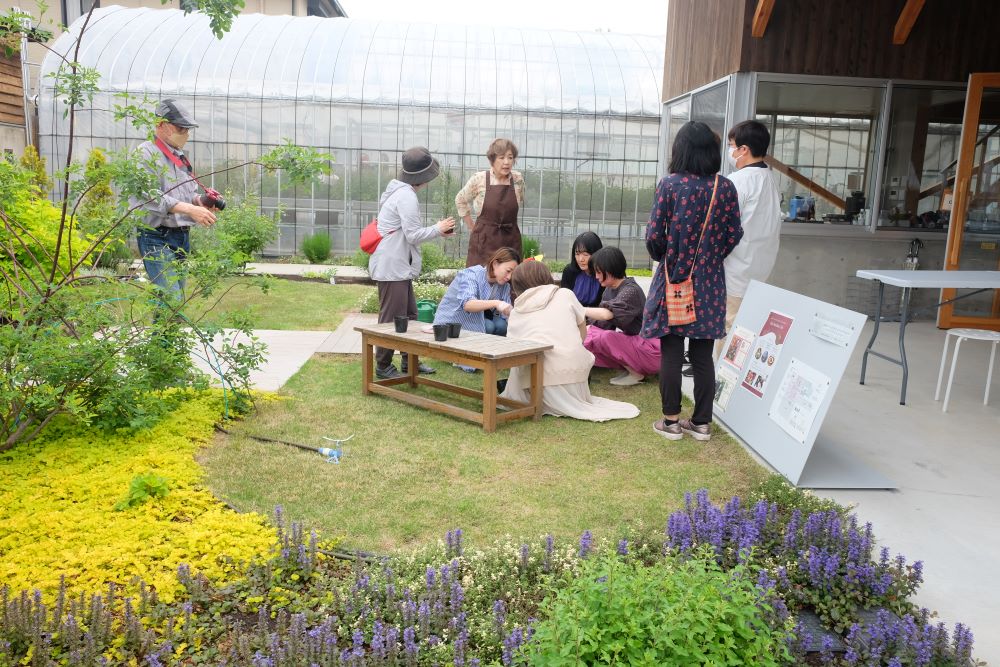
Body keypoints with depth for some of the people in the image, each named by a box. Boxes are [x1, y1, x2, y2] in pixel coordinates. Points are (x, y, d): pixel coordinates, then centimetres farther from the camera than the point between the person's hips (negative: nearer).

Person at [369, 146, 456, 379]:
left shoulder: (400, 191, 15)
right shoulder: (406, 196, -18)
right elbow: (413, 235, -19)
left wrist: (436, 230, 11)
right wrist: (437, 229, -4)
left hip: (398, 266, 11)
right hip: (392, 267, -11)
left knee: (409, 315, 17)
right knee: (392, 319, -2)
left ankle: (410, 361, 27)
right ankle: (383, 367, 7)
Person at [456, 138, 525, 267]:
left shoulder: (518, 179, 1)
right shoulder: (479, 179, -7)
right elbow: (460, 201, 7)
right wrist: (472, 226, 7)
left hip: (511, 241, 2)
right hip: (484, 241, -2)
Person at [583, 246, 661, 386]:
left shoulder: (631, 291, -19)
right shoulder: (609, 290, 6)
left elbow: (608, 314, -34)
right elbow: (602, 324, 5)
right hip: (630, 342, 9)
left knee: (605, 338, -30)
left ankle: (636, 373, -11)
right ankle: (629, 366, -1)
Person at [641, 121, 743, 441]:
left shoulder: (669, 184, -9)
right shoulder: (725, 187, -1)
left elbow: (654, 235, -10)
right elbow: (734, 237, 1)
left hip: (673, 280, -3)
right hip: (709, 282, 3)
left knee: (671, 353, 6)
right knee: (703, 355, 10)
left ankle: (671, 421, 12)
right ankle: (702, 422, 17)